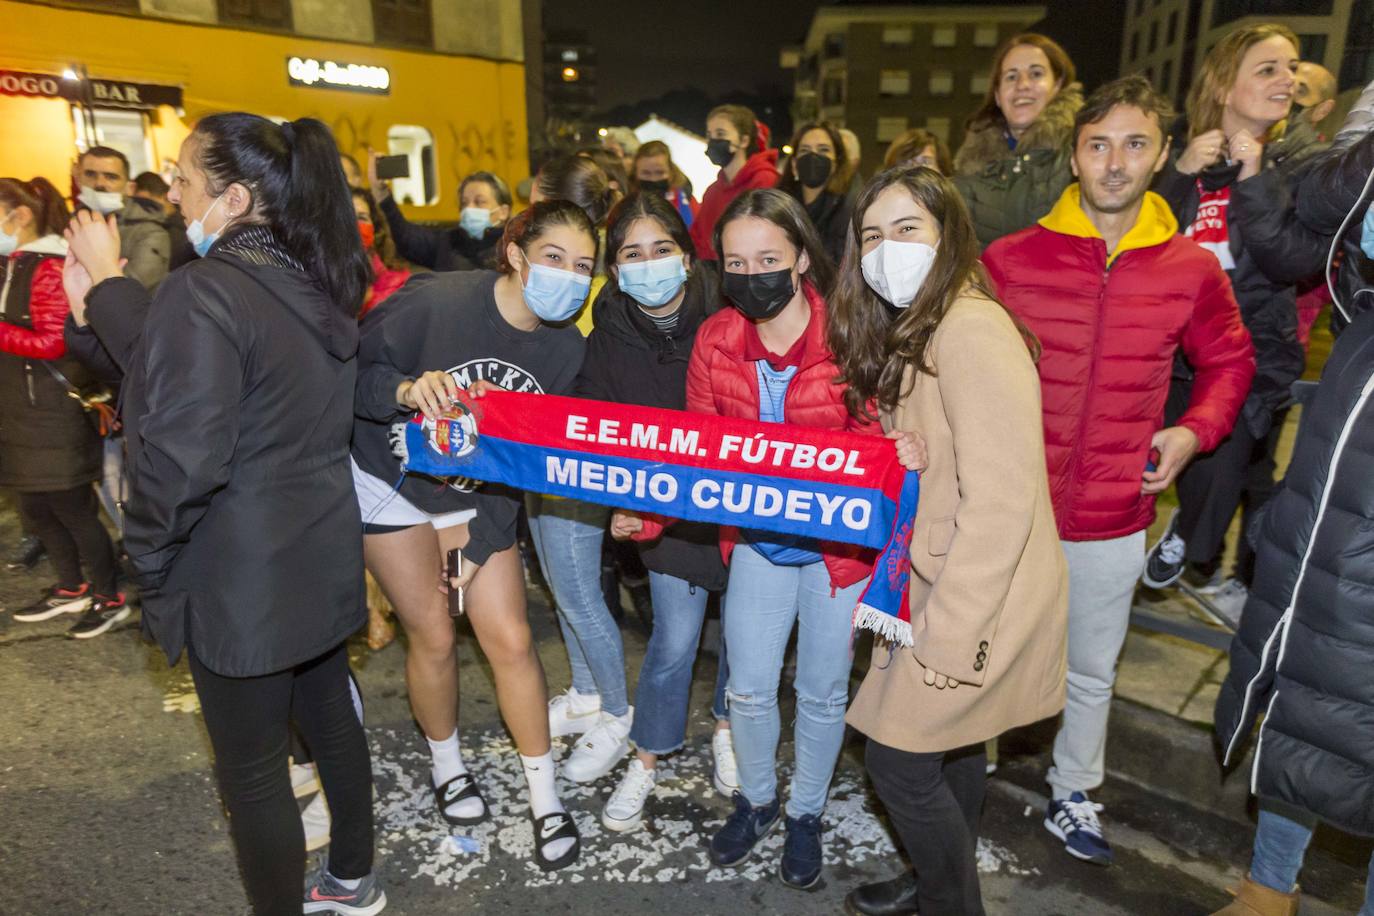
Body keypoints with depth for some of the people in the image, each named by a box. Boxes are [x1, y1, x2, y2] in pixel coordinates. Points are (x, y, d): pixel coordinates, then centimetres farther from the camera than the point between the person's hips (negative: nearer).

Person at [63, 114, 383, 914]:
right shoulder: (318, 283, 5)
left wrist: (149, 557, -8)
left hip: (241, 578, -8)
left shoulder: (204, 291, -20)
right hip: (321, 557, 8)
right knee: (332, 720, 23)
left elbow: (180, 459, -24)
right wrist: (107, 290, 15)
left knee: (253, 774, 10)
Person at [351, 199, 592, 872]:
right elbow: (353, 371, -19)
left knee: (511, 639, -1)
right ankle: (446, 765, 33)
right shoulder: (435, 300, -25)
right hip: (392, 483, -2)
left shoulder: (566, 351, -12)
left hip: (480, 498, 3)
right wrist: (407, 390, -41)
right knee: (433, 636, 3)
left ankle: (545, 798, 18)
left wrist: (480, 541, -12)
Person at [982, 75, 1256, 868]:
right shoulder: (1010, 259, -10)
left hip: (1113, 519, 2)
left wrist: (1195, 431, -4)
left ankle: (1074, 797, 45)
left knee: (1092, 672, 21)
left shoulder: (1193, 271, -3)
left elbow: (1230, 361, 13)